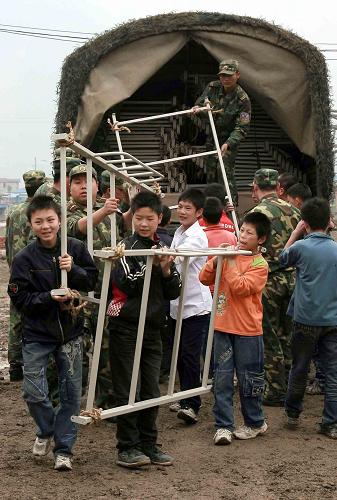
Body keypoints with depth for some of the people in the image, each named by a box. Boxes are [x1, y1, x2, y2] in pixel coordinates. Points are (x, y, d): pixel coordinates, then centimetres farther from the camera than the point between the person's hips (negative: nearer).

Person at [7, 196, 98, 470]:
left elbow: (92, 280, -1)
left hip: (70, 331, 2)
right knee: (34, 392, -4)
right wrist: (49, 297, -24)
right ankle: (46, 431, 26)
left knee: (72, 393, 5)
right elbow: (20, 298, -10)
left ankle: (63, 447, 20)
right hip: (37, 334, -1)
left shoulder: (76, 248, -5)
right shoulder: (24, 258, -10)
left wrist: (73, 270, -19)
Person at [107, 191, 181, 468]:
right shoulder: (127, 247, -5)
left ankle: (148, 444, 20)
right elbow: (128, 284, -16)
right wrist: (152, 265, -20)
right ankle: (127, 448, 8)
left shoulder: (163, 249, 11)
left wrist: (166, 270, -8)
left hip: (153, 328, 6)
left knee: (151, 390, 10)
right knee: (127, 390, -1)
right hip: (127, 328, -5)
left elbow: (174, 292, 9)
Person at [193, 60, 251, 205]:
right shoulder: (213, 87, -8)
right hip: (212, 138, 6)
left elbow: (242, 128, -25)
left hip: (229, 139, -5)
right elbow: (200, 104, 4)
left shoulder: (242, 99, -22)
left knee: (225, 170, -16)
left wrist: (228, 144, -39)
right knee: (210, 170, 13)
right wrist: (198, 109, -23)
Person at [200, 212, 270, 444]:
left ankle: (255, 423, 24)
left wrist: (229, 263, -16)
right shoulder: (230, 255, 7)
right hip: (223, 327, 4)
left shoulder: (260, 264, -7)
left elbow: (241, 287, -20)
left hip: (247, 331, -4)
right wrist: (216, 260, -12)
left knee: (249, 379, 7)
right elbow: (205, 279, 3)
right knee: (222, 379, 4)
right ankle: (224, 425, 10)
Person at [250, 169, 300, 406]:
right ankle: (290, 387, 23)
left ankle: (277, 392, 9)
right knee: (288, 336, 15)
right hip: (293, 278, 6)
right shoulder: (292, 210, 7)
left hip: (269, 282, -6)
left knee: (270, 339, 4)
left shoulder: (257, 213, -12)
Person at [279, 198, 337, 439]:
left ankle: (293, 413, 28)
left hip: (307, 319, -2)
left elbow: (283, 259, 11)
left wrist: (295, 233, 16)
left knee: (300, 369, 13)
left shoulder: (301, 246, -8)